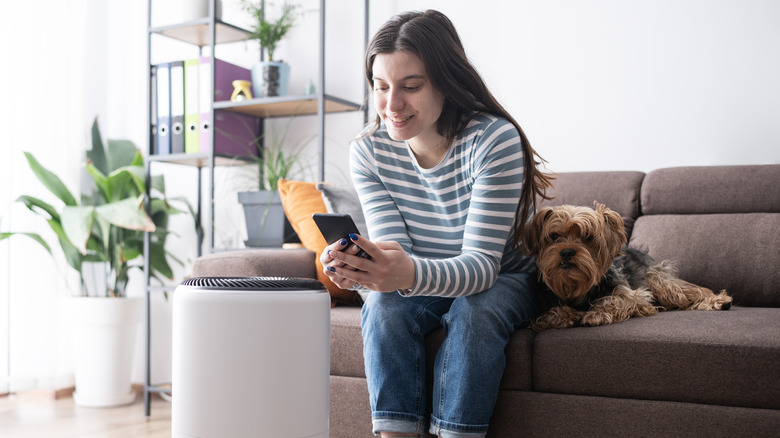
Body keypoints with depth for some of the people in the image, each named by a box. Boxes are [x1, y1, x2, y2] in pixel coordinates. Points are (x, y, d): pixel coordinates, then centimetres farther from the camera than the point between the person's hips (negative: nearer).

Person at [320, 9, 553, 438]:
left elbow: (482, 263, -30)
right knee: (384, 305, -28)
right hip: (423, 283, 3)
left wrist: (411, 274, -52)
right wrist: (363, 266, -43)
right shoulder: (368, 151, -13)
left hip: (503, 281, -2)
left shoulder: (494, 140, -25)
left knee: (473, 313, -33)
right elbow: (392, 250, -18)